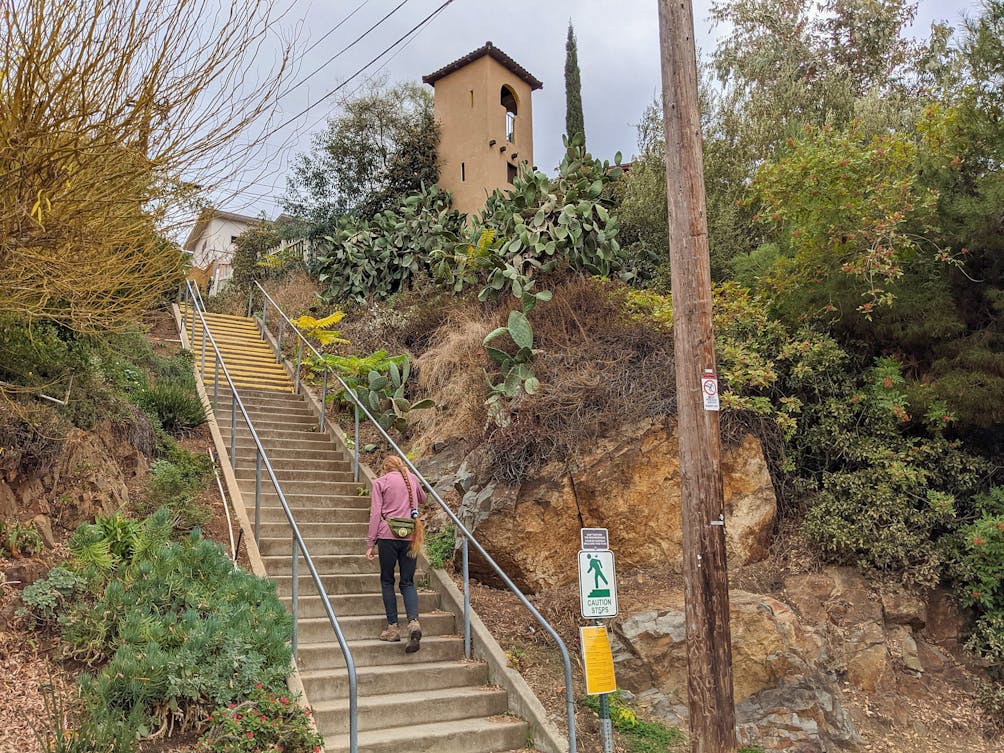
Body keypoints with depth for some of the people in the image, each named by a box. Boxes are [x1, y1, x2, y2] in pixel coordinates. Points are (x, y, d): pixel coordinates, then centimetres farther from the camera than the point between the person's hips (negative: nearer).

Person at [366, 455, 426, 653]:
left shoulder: (380, 482, 4)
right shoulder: (412, 479, 15)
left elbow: (375, 514, -3)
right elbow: (422, 498, 36)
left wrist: (371, 544, -1)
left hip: (388, 535, -3)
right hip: (411, 537, 3)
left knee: (387, 581, 10)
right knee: (407, 582, 7)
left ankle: (393, 627, 8)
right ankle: (413, 621, -16)